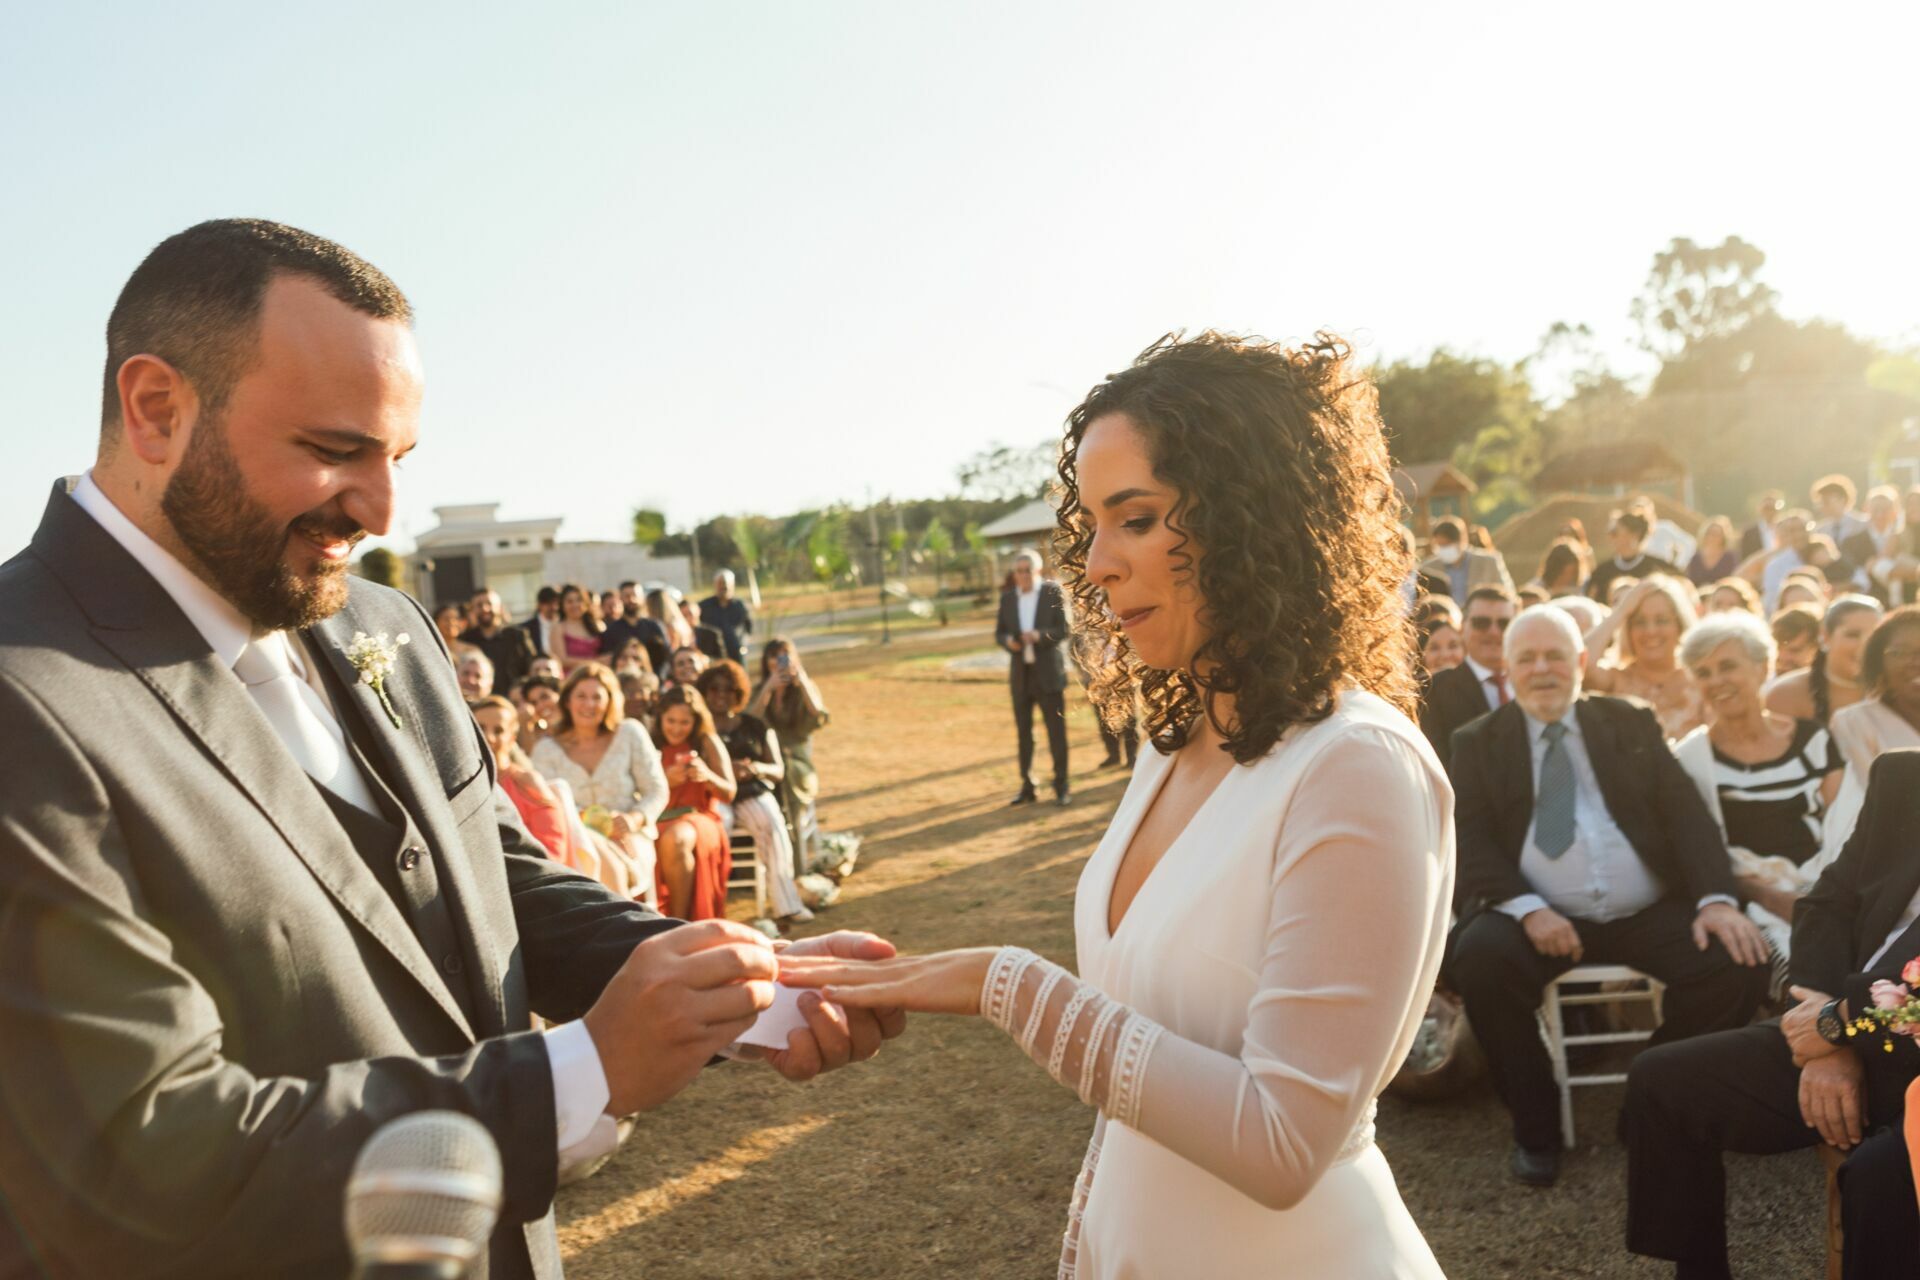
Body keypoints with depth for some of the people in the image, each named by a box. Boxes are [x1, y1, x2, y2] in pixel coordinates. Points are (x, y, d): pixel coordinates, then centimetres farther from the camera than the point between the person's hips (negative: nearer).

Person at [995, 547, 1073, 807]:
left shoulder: (1054, 591, -3)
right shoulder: (1007, 597, 8)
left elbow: (1064, 629, -8)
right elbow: (999, 632, 9)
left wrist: (1039, 635, -26)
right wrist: (1008, 641, -15)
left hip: (1049, 671, -3)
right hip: (1020, 674, 4)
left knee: (1056, 731, -1)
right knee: (1023, 732, 6)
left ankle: (1061, 787, 7)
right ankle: (1028, 787, 15)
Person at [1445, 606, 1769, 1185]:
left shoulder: (1632, 723, 15)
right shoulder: (1477, 743, 10)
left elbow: (1686, 815, 8)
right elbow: (1472, 841, -1)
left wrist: (1717, 897, -11)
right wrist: (1527, 909, -19)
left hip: (1650, 913, 2)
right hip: (1540, 917, -2)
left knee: (1740, 963, -23)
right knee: (1478, 959, -32)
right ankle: (1535, 1125, -7)